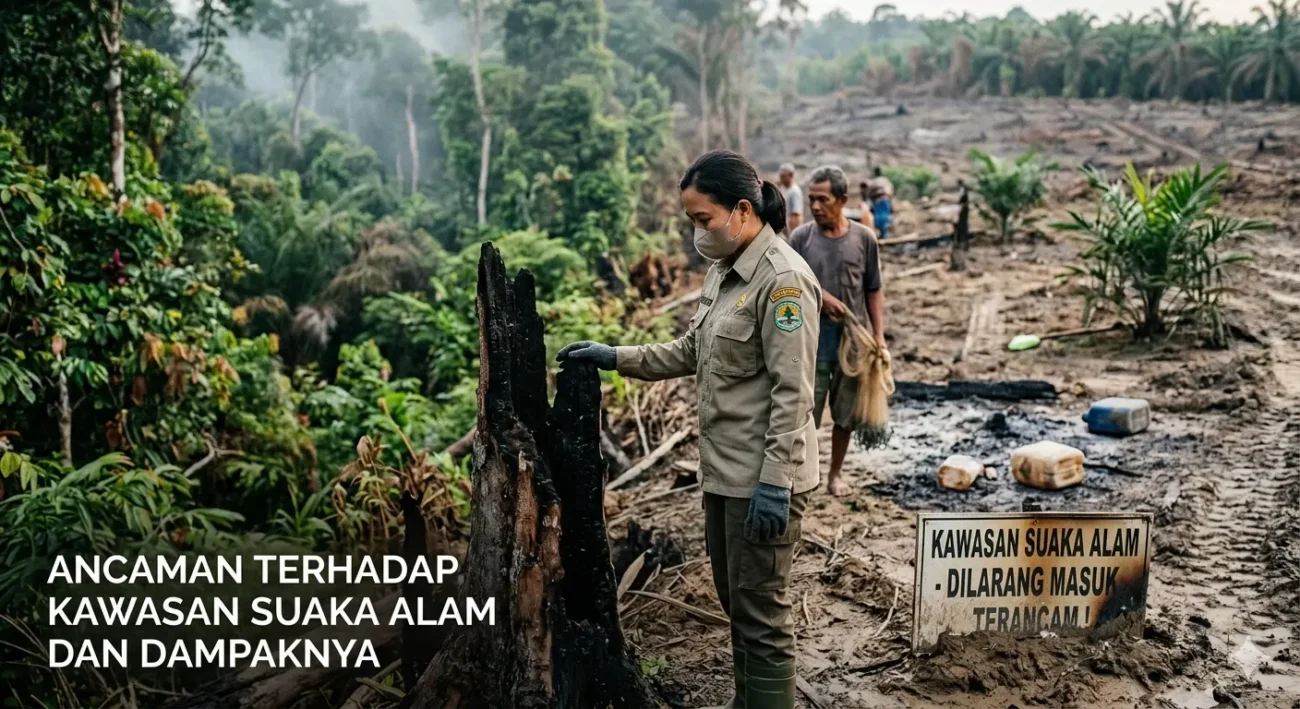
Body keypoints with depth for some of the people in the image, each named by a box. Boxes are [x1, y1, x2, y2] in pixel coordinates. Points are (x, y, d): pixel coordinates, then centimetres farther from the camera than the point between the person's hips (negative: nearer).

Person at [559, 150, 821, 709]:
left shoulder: (782, 280, -18)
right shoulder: (723, 272, 10)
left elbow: (792, 391, -21)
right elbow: (691, 352, 18)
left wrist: (775, 482, -22)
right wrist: (616, 358, 10)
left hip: (762, 477, -9)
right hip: (724, 469, 9)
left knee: (760, 612, 1)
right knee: (734, 600, 19)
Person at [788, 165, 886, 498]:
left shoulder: (863, 238, -3)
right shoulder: (801, 238, -5)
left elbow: (873, 291, 3)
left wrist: (879, 334, -2)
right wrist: (820, 296, -17)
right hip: (812, 340, -1)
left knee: (845, 413, 13)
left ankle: (835, 472, 30)